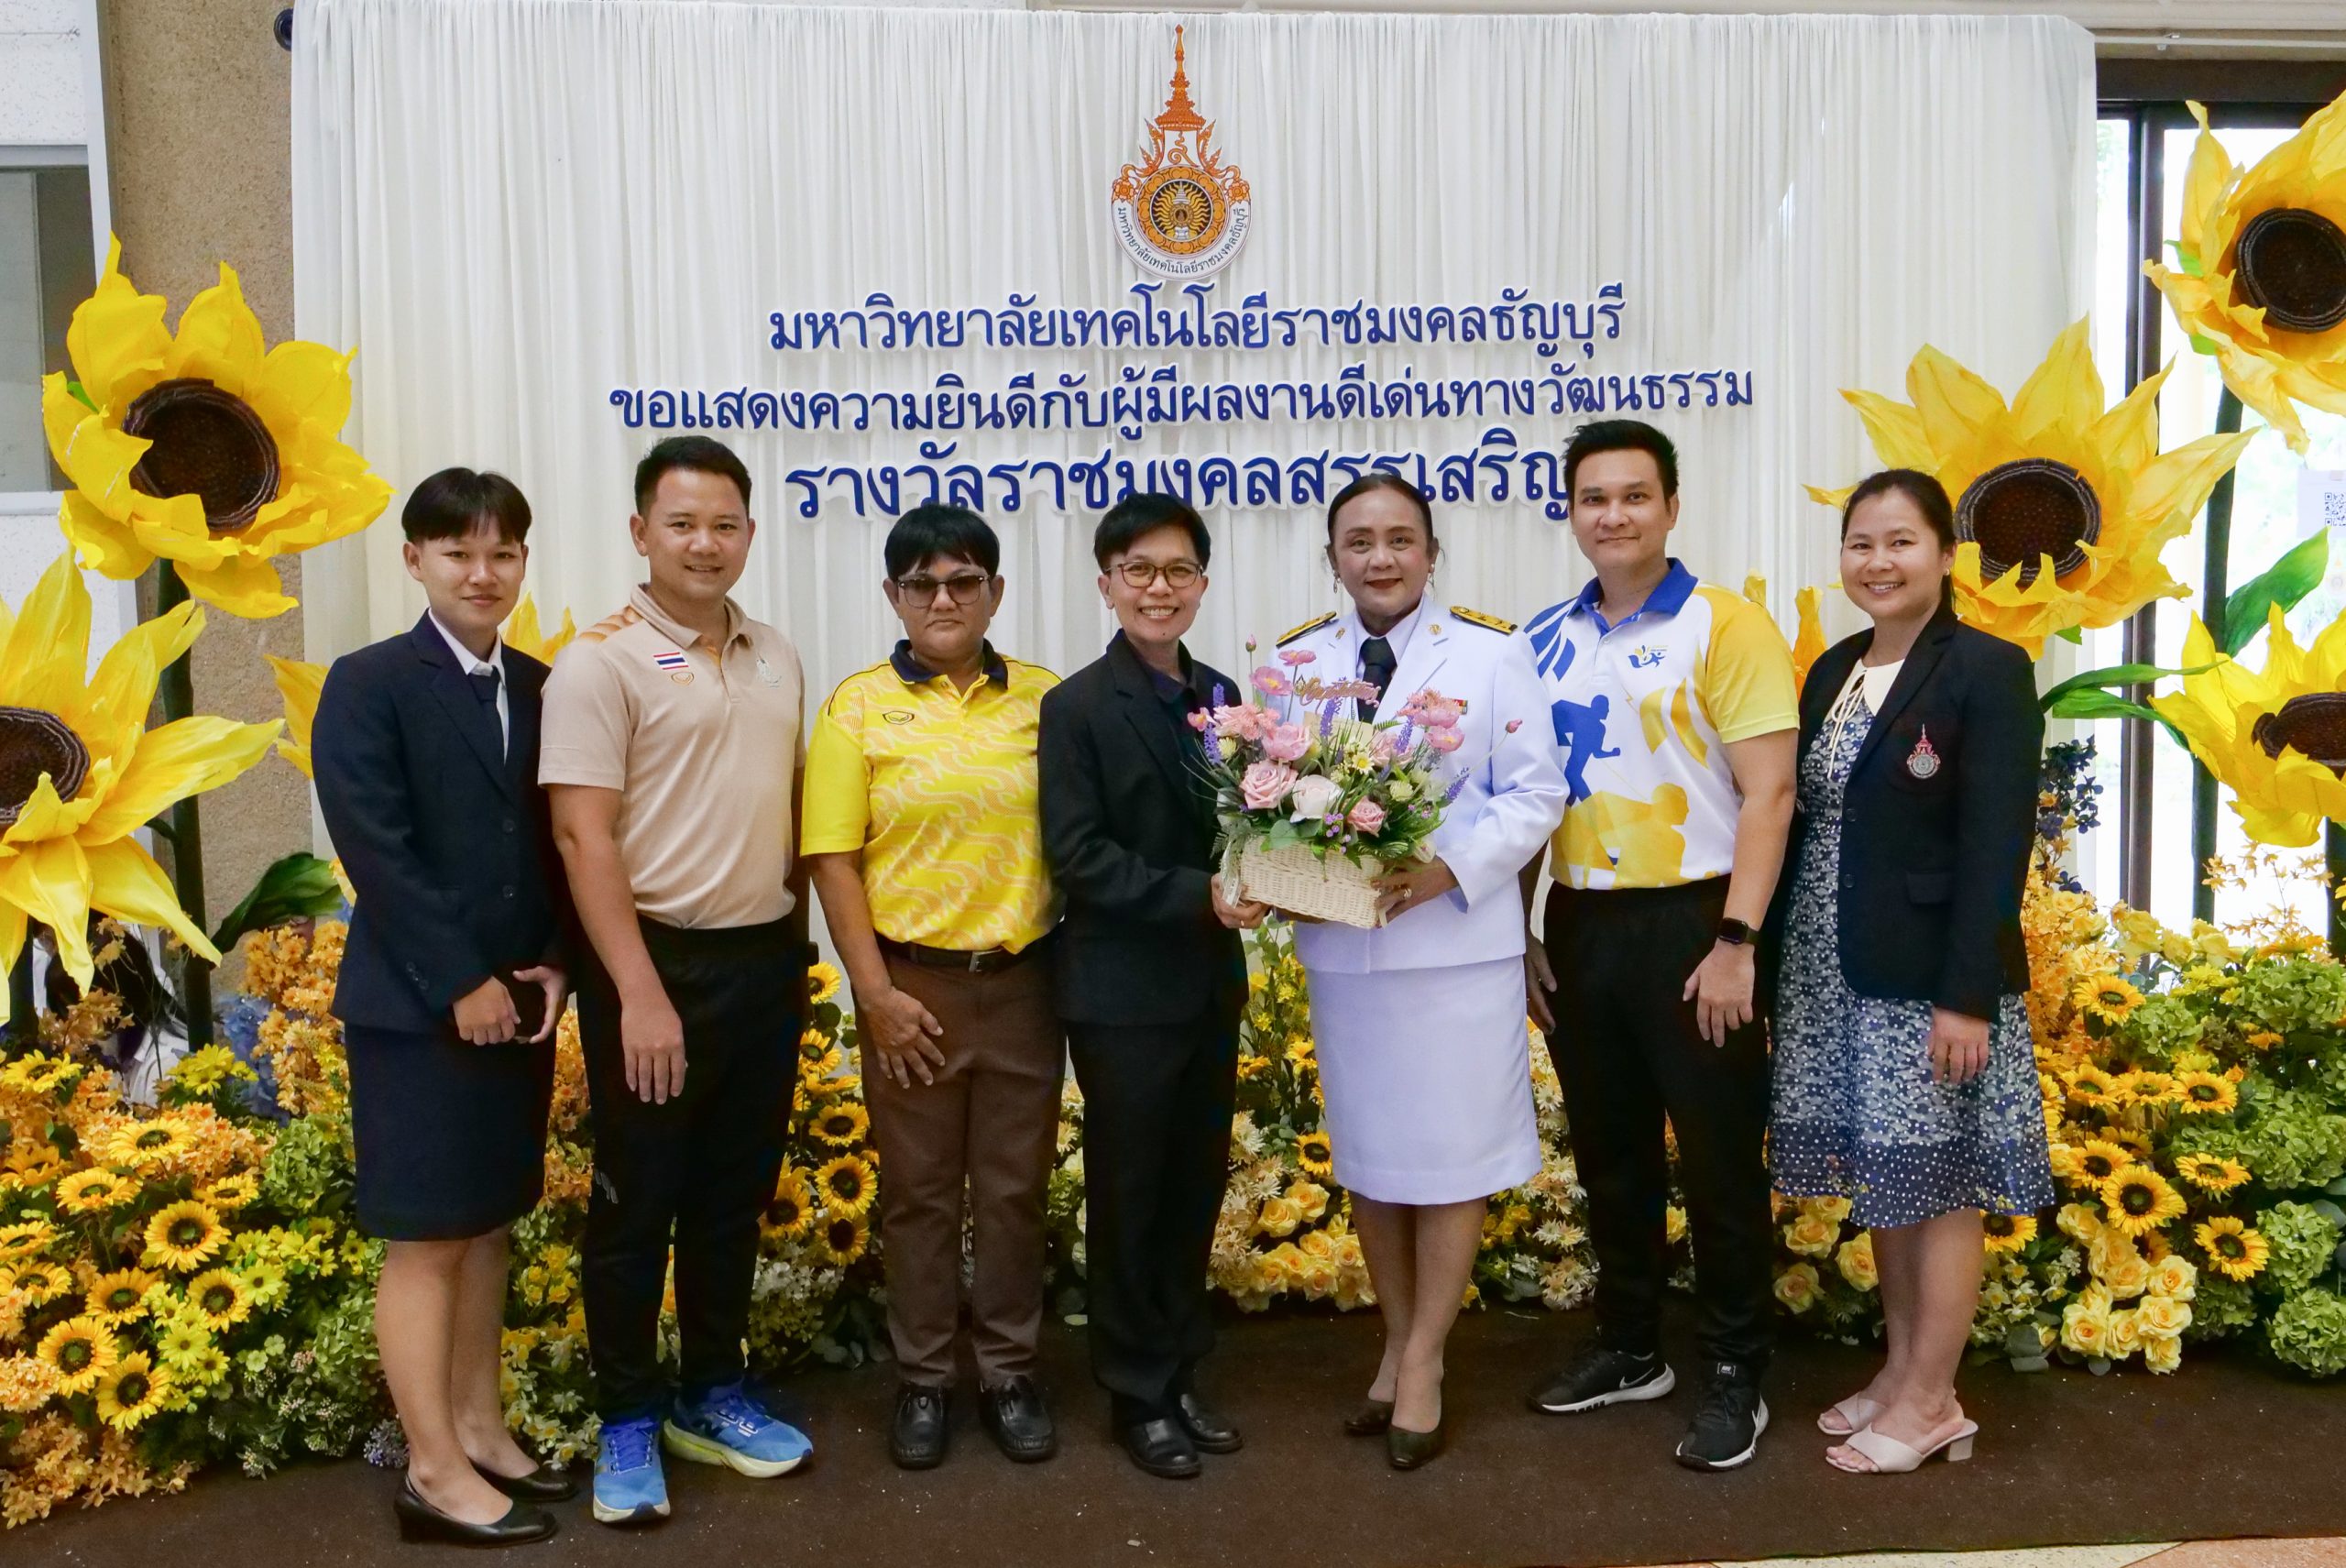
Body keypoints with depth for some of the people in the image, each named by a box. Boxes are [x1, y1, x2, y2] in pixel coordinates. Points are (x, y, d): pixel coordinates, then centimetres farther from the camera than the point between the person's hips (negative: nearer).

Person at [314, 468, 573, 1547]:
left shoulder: (539, 689, 9)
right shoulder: (368, 686, -7)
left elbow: (558, 844, 8)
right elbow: (377, 852, -14)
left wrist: (551, 965, -4)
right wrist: (460, 984, -16)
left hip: (518, 1001, 6)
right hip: (417, 1008, -6)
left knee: (488, 1227, 14)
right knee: (425, 1240, 2)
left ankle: (477, 1428, 27)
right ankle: (436, 1470, 12)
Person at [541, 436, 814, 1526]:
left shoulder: (776, 658, 9)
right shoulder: (600, 663, -10)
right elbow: (583, 836, -15)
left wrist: (793, 938, 10)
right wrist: (640, 994, -20)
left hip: (766, 960, 6)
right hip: (658, 961, -6)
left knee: (733, 1196, 16)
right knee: (636, 1202, 6)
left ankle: (712, 1397, 31)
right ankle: (627, 1422, 21)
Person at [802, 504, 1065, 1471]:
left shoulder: (1044, 698, 3)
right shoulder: (859, 706, -2)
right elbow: (834, 860, -4)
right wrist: (876, 994, -9)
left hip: (1024, 981, 1)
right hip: (912, 985, -1)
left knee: (1015, 1187, 11)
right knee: (917, 1190, 11)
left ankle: (1009, 1372, 27)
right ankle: (921, 1379, 26)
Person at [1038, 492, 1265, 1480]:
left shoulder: (1219, 696, 8)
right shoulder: (1076, 708, -9)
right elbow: (1077, 857, -15)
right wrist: (1198, 896, -21)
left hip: (1210, 983, 6)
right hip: (1124, 991, -5)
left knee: (1197, 1187, 14)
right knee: (1129, 1195, 7)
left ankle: (1181, 1377, 30)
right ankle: (1138, 1397, 22)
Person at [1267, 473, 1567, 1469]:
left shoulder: (1490, 655, -2)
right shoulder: (1296, 664, 7)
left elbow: (1535, 794, -6)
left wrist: (1448, 870, -19)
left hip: (1458, 942, -3)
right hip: (1340, 945, 3)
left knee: (1450, 1157, 4)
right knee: (1366, 1156, 14)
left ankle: (1422, 1364, 19)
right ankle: (1399, 1342, 32)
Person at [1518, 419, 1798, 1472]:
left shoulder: (1723, 626, -7)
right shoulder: (1544, 641, 9)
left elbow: (1768, 792, -11)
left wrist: (1736, 942, -17)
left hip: (1691, 922, -5)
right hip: (1578, 926, 5)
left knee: (1718, 1158, 5)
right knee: (1610, 1151, 16)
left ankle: (1734, 1376, 20)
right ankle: (1630, 1348, 33)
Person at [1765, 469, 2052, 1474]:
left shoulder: (1987, 672, -9)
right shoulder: (1832, 672, 12)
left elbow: (1996, 846, -14)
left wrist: (1967, 995, -19)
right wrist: (1771, 960, 10)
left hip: (1927, 976, -7)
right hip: (1831, 973, 7)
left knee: (1937, 1181, 3)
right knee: (1883, 1179, 15)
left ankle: (1931, 1402, 15)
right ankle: (1902, 1371, 28)